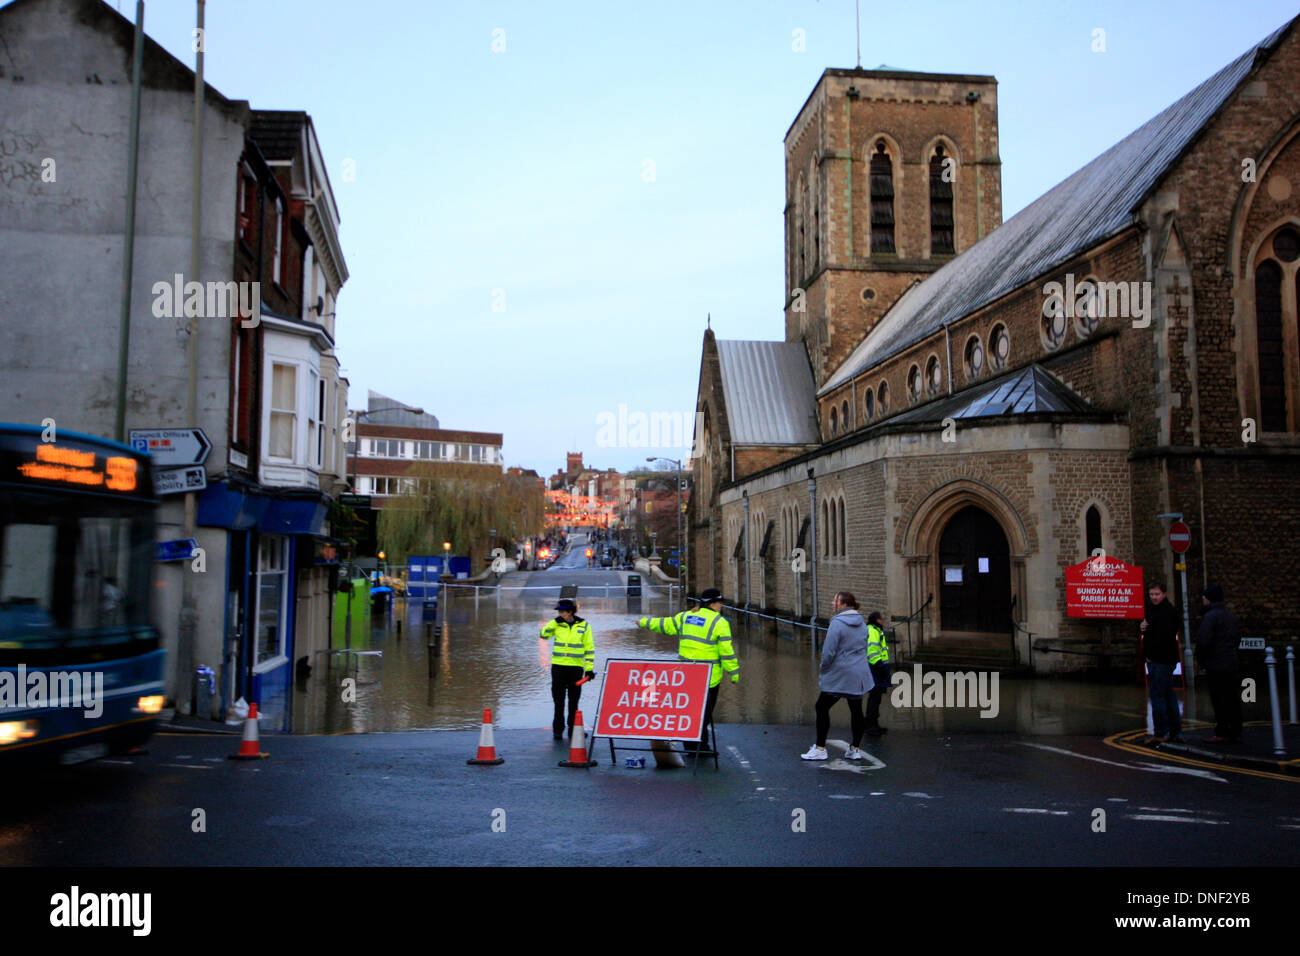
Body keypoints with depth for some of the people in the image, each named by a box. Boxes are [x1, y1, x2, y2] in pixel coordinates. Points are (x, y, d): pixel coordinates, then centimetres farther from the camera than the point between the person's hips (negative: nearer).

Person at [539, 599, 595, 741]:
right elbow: (543, 635, 1)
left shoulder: (584, 626, 0)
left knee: (573, 700, 6)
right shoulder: (557, 624, 5)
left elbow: (589, 648, 3)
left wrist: (589, 668, -1)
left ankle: (573, 729, 16)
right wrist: (554, 622, -8)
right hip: (558, 666, 1)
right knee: (558, 700, 5)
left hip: (576, 667, -1)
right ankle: (558, 729, 14)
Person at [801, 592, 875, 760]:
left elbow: (828, 652, -17)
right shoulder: (862, 624, 10)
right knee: (856, 710, 12)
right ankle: (855, 749, 18)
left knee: (822, 707, 3)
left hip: (839, 675, -7)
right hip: (859, 675, 7)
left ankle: (820, 748, 4)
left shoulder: (837, 623, -15)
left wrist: (823, 671, -3)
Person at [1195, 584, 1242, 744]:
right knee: (1232, 699, 10)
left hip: (1216, 665, -9)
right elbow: (1237, 638, 21)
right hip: (1231, 663, 9)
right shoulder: (1231, 615, 16)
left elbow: (1204, 641, -19)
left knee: (1219, 700, -6)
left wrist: (1200, 659, -6)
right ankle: (1235, 733, 13)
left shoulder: (1210, 616, -12)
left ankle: (1222, 734, -6)